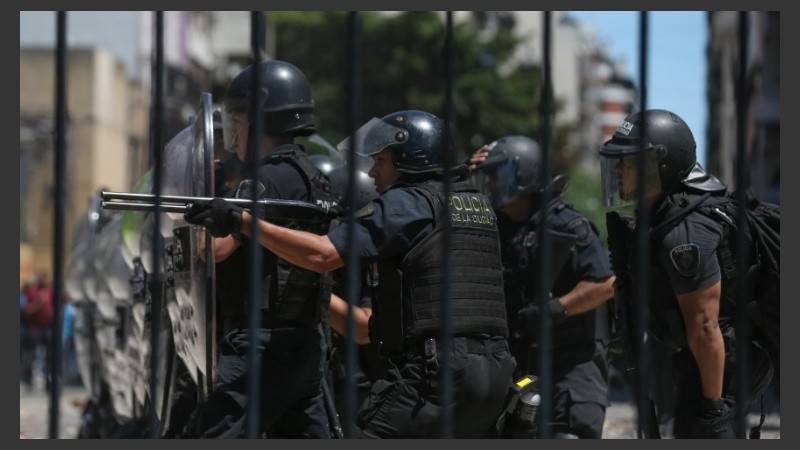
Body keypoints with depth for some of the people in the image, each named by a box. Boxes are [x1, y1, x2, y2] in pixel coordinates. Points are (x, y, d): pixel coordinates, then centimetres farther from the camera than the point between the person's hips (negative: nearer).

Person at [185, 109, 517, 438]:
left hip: (436, 370, -8)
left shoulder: (408, 203, -3)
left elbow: (323, 254, -11)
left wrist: (241, 221, -8)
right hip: (495, 370, 8)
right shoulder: (478, 204, 20)